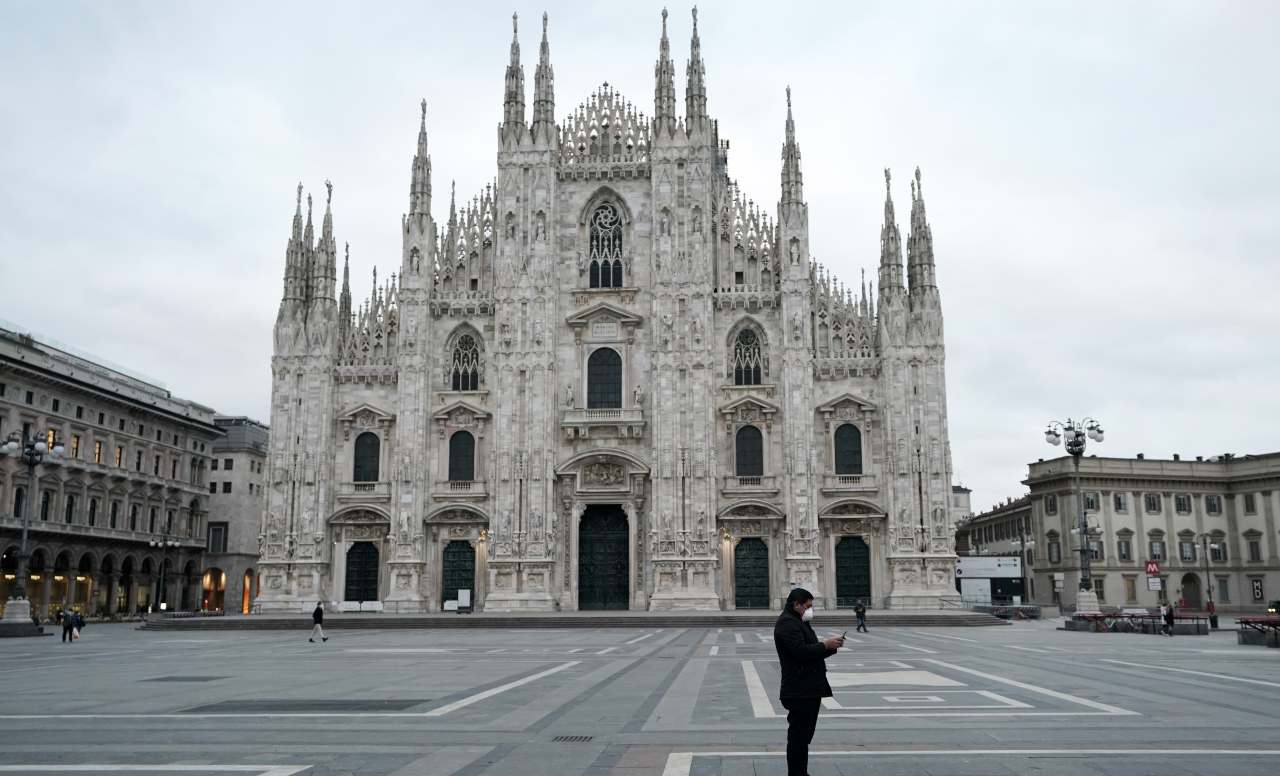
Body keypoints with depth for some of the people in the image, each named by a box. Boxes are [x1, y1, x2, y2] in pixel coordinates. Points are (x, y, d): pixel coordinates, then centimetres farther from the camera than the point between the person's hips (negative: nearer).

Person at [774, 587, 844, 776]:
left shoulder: (799, 623, 21)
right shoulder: (787, 623, -14)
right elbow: (801, 651, -25)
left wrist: (831, 646, 5)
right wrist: (825, 645, -15)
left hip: (809, 690, 11)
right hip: (799, 692, -11)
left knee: (803, 737, 16)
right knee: (798, 737, -5)